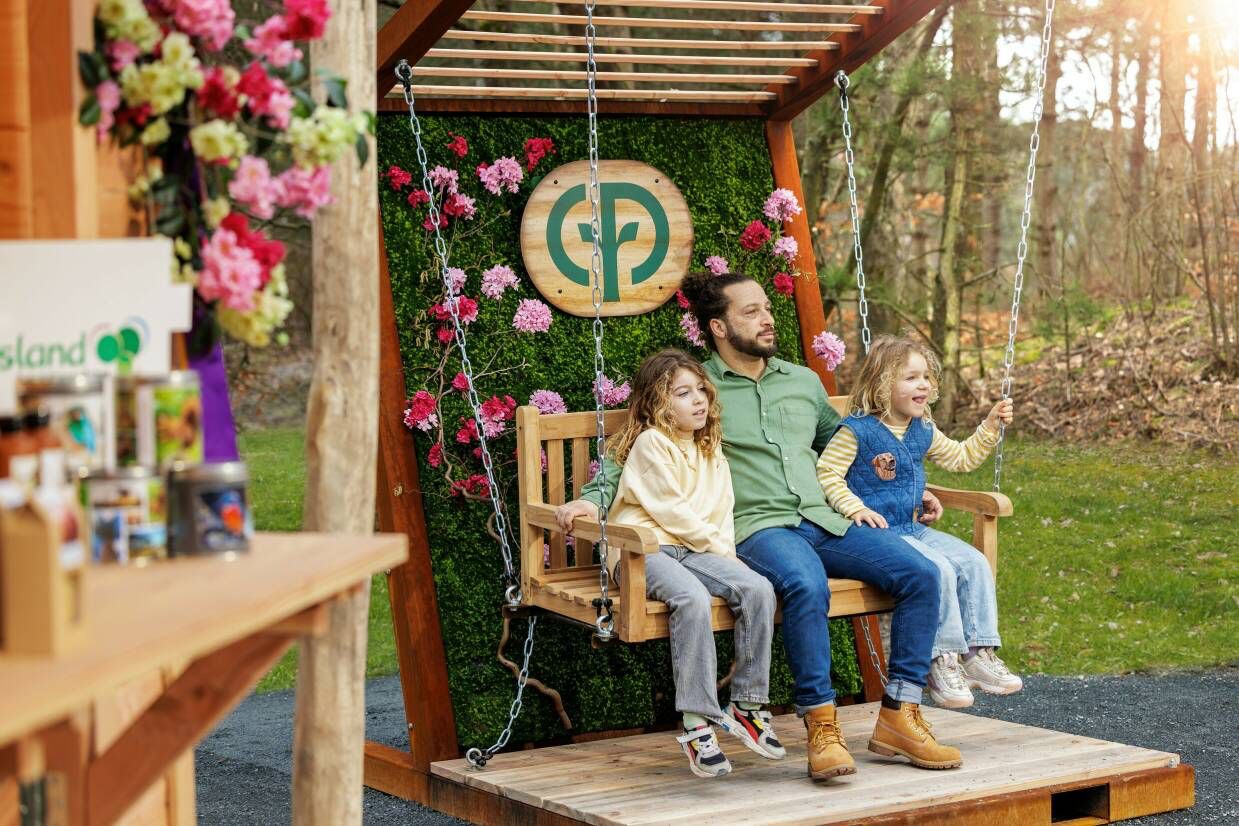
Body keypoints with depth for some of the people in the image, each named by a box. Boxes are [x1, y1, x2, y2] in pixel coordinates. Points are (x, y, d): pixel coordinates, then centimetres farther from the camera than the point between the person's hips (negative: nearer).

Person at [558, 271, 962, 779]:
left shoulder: (804, 381, 23)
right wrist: (592, 499, -11)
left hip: (825, 520, 6)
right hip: (758, 528, -6)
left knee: (920, 574, -18)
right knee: (807, 586, -39)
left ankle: (898, 717, -11)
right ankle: (821, 727, -27)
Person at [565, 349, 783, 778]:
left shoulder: (711, 451, 23)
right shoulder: (651, 443, -2)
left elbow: (721, 511, 17)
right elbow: (670, 511, -8)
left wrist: (726, 553, -1)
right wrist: (715, 545, -4)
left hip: (695, 551, 7)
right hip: (644, 550, -7)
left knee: (757, 589, -21)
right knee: (693, 597, -37)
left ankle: (747, 705, -12)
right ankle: (697, 723, -34)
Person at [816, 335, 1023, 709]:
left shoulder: (924, 432, 13)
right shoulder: (857, 430, -10)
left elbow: (961, 458, 25)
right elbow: (827, 474, -10)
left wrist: (991, 426, 14)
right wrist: (855, 508, -22)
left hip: (914, 530, 8)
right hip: (877, 533, -8)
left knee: (973, 562, -9)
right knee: (938, 570, -28)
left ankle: (979, 653, -5)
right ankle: (941, 661, -20)